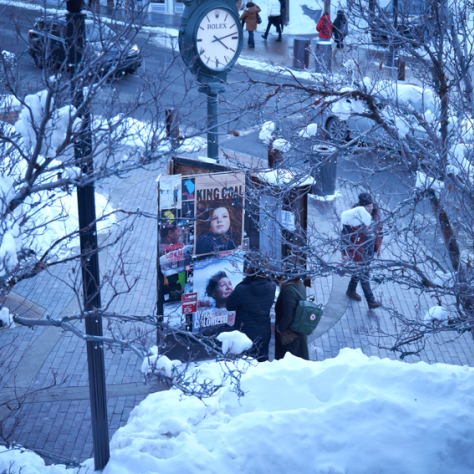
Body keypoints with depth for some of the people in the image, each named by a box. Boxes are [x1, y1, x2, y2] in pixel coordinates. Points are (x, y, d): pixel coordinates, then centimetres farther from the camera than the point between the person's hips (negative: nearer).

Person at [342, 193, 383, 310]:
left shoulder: (374, 213, -7)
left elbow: (378, 229, 10)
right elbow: (345, 235, -17)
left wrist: (378, 245, 15)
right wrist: (345, 252, -13)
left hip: (370, 250, 7)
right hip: (358, 252, -7)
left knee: (359, 271, 24)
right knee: (364, 275, 1)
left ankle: (351, 290, 46)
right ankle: (371, 302, 9)